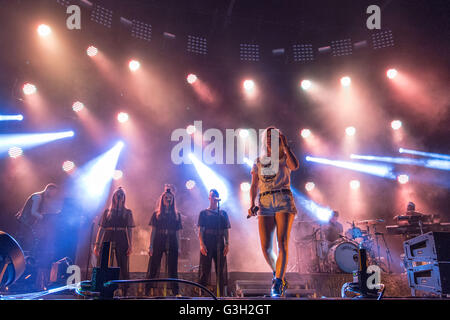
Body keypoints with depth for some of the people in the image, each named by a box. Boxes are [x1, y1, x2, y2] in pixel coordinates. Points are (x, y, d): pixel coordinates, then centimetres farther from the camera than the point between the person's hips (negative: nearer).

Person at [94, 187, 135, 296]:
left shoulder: (127, 212, 10)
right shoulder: (107, 212, 12)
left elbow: (130, 230, 5)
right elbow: (101, 229, 9)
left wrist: (130, 246, -5)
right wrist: (97, 245, 1)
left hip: (122, 242, -1)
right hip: (108, 240, 1)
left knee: (123, 268, -3)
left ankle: (125, 294, 0)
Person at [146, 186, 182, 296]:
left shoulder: (176, 215, 12)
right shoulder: (156, 214, 8)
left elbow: (177, 233, 10)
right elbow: (153, 231, 4)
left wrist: (179, 247, 3)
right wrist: (151, 246, -5)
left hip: (172, 244, 1)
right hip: (158, 243, -1)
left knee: (173, 270, 3)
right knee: (153, 269, -2)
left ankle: (176, 292, 8)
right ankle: (146, 291, 2)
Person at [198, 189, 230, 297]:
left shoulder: (223, 213, 15)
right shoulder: (204, 213, 9)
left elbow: (226, 231, 12)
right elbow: (200, 230, 1)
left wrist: (227, 244, -1)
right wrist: (201, 244, -11)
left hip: (220, 245, 3)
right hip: (207, 245, -2)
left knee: (221, 271, 1)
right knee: (205, 271, -4)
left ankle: (221, 296, 5)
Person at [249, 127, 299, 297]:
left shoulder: (284, 158, 11)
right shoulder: (258, 162, 19)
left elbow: (295, 166, -13)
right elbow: (254, 186, 16)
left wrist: (285, 146, -8)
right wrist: (252, 204, 2)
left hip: (284, 201, -2)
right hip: (265, 204, 3)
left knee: (282, 243, -14)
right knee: (266, 248, -5)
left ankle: (278, 283, -12)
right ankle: (277, 274, 21)